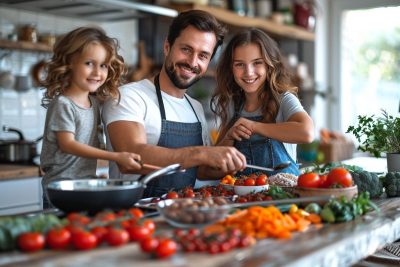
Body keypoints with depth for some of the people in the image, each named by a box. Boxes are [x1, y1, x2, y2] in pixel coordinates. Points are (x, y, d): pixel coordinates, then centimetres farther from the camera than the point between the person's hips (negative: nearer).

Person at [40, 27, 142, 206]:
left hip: (88, 183, 6)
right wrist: (115, 157, -27)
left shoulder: (95, 102, 8)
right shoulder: (62, 104, -13)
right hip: (62, 185, -6)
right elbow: (67, 144, -20)